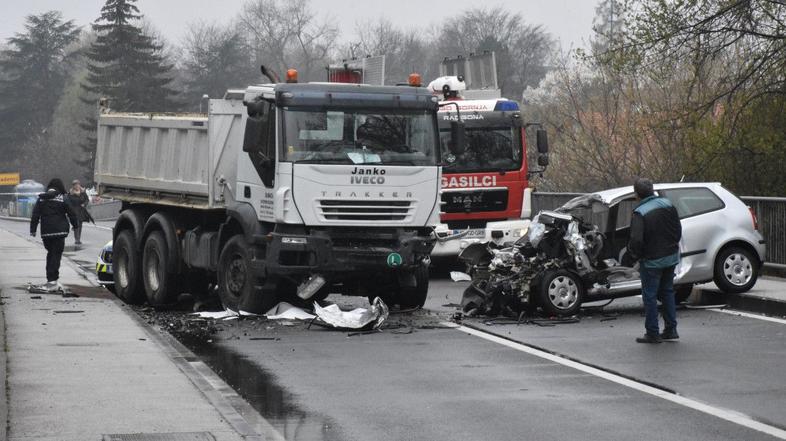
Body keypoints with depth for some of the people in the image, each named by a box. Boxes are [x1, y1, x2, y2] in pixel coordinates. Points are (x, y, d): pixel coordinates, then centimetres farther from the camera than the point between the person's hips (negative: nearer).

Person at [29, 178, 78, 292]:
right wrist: (75, 225, 14)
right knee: (56, 254, -5)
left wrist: (33, 229, 10)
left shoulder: (41, 199, 8)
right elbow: (71, 213, -1)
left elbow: (35, 215, 7)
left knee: (50, 254, 16)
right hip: (59, 231, -4)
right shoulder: (63, 198, -3)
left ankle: (51, 279, 15)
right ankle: (52, 280, -13)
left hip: (46, 232, 4)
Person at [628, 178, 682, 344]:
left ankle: (652, 333, 7)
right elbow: (678, 229, 8)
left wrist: (636, 255, -6)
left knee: (650, 296, 4)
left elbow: (636, 240, -25)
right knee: (667, 292, 19)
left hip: (651, 261, -7)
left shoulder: (639, 213, -20)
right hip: (671, 257, 7)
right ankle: (671, 329, 22)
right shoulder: (667, 204, 0)